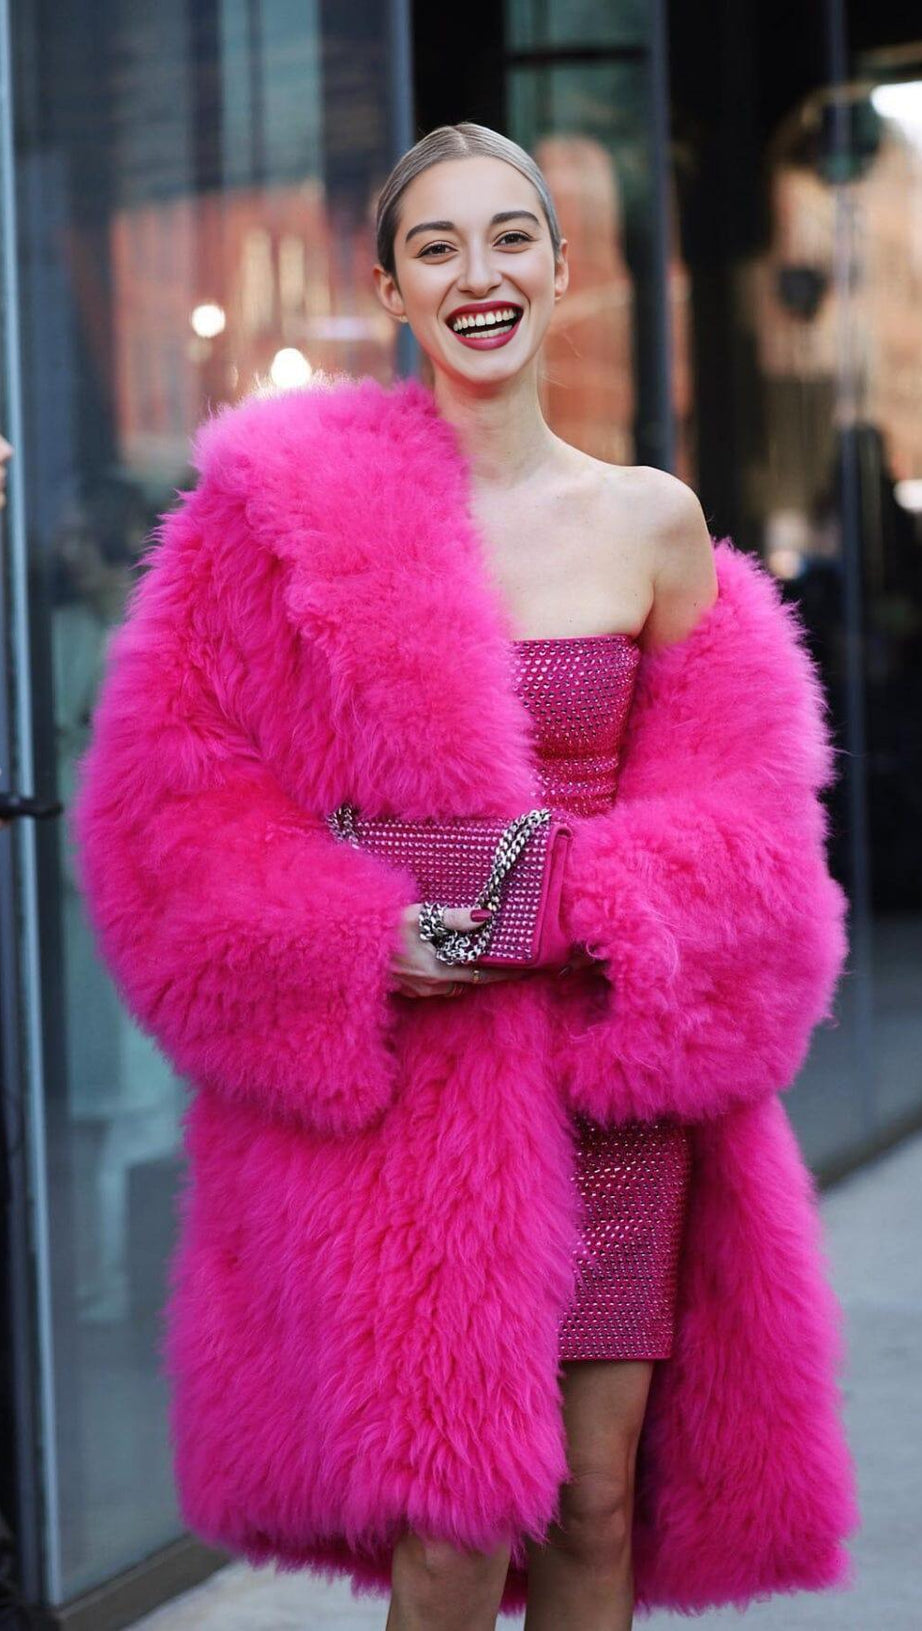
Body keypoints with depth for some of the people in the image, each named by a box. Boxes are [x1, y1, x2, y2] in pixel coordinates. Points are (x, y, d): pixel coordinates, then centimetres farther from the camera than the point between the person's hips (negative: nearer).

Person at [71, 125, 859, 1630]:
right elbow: (172, 774, -2)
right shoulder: (300, 504, -1)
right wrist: (358, 939, -15)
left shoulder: (655, 525, 5)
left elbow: (738, 808, 7)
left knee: (598, 1497, 8)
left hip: (611, 1067, 3)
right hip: (401, 1072, -2)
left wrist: (582, 908, -11)